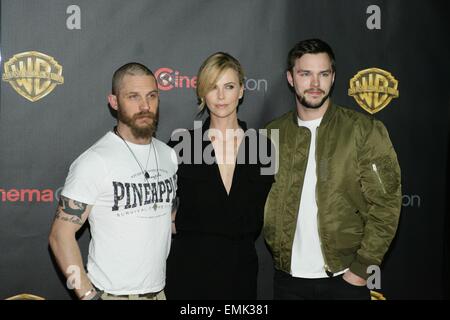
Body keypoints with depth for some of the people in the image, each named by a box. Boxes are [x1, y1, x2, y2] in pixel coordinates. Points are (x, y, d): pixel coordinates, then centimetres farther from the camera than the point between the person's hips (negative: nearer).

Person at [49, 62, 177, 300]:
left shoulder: (168, 155, 3)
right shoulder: (94, 162, -15)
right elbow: (61, 235, -14)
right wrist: (88, 294, -16)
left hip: (160, 289, 6)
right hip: (113, 293, -5)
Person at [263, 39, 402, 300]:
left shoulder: (365, 130, -6)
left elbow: (385, 204, -8)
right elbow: (263, 202, 7)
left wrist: (361, 268, -10)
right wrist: (278, 252, -3)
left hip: (344, 279, -2)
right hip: (287, 278, 3)